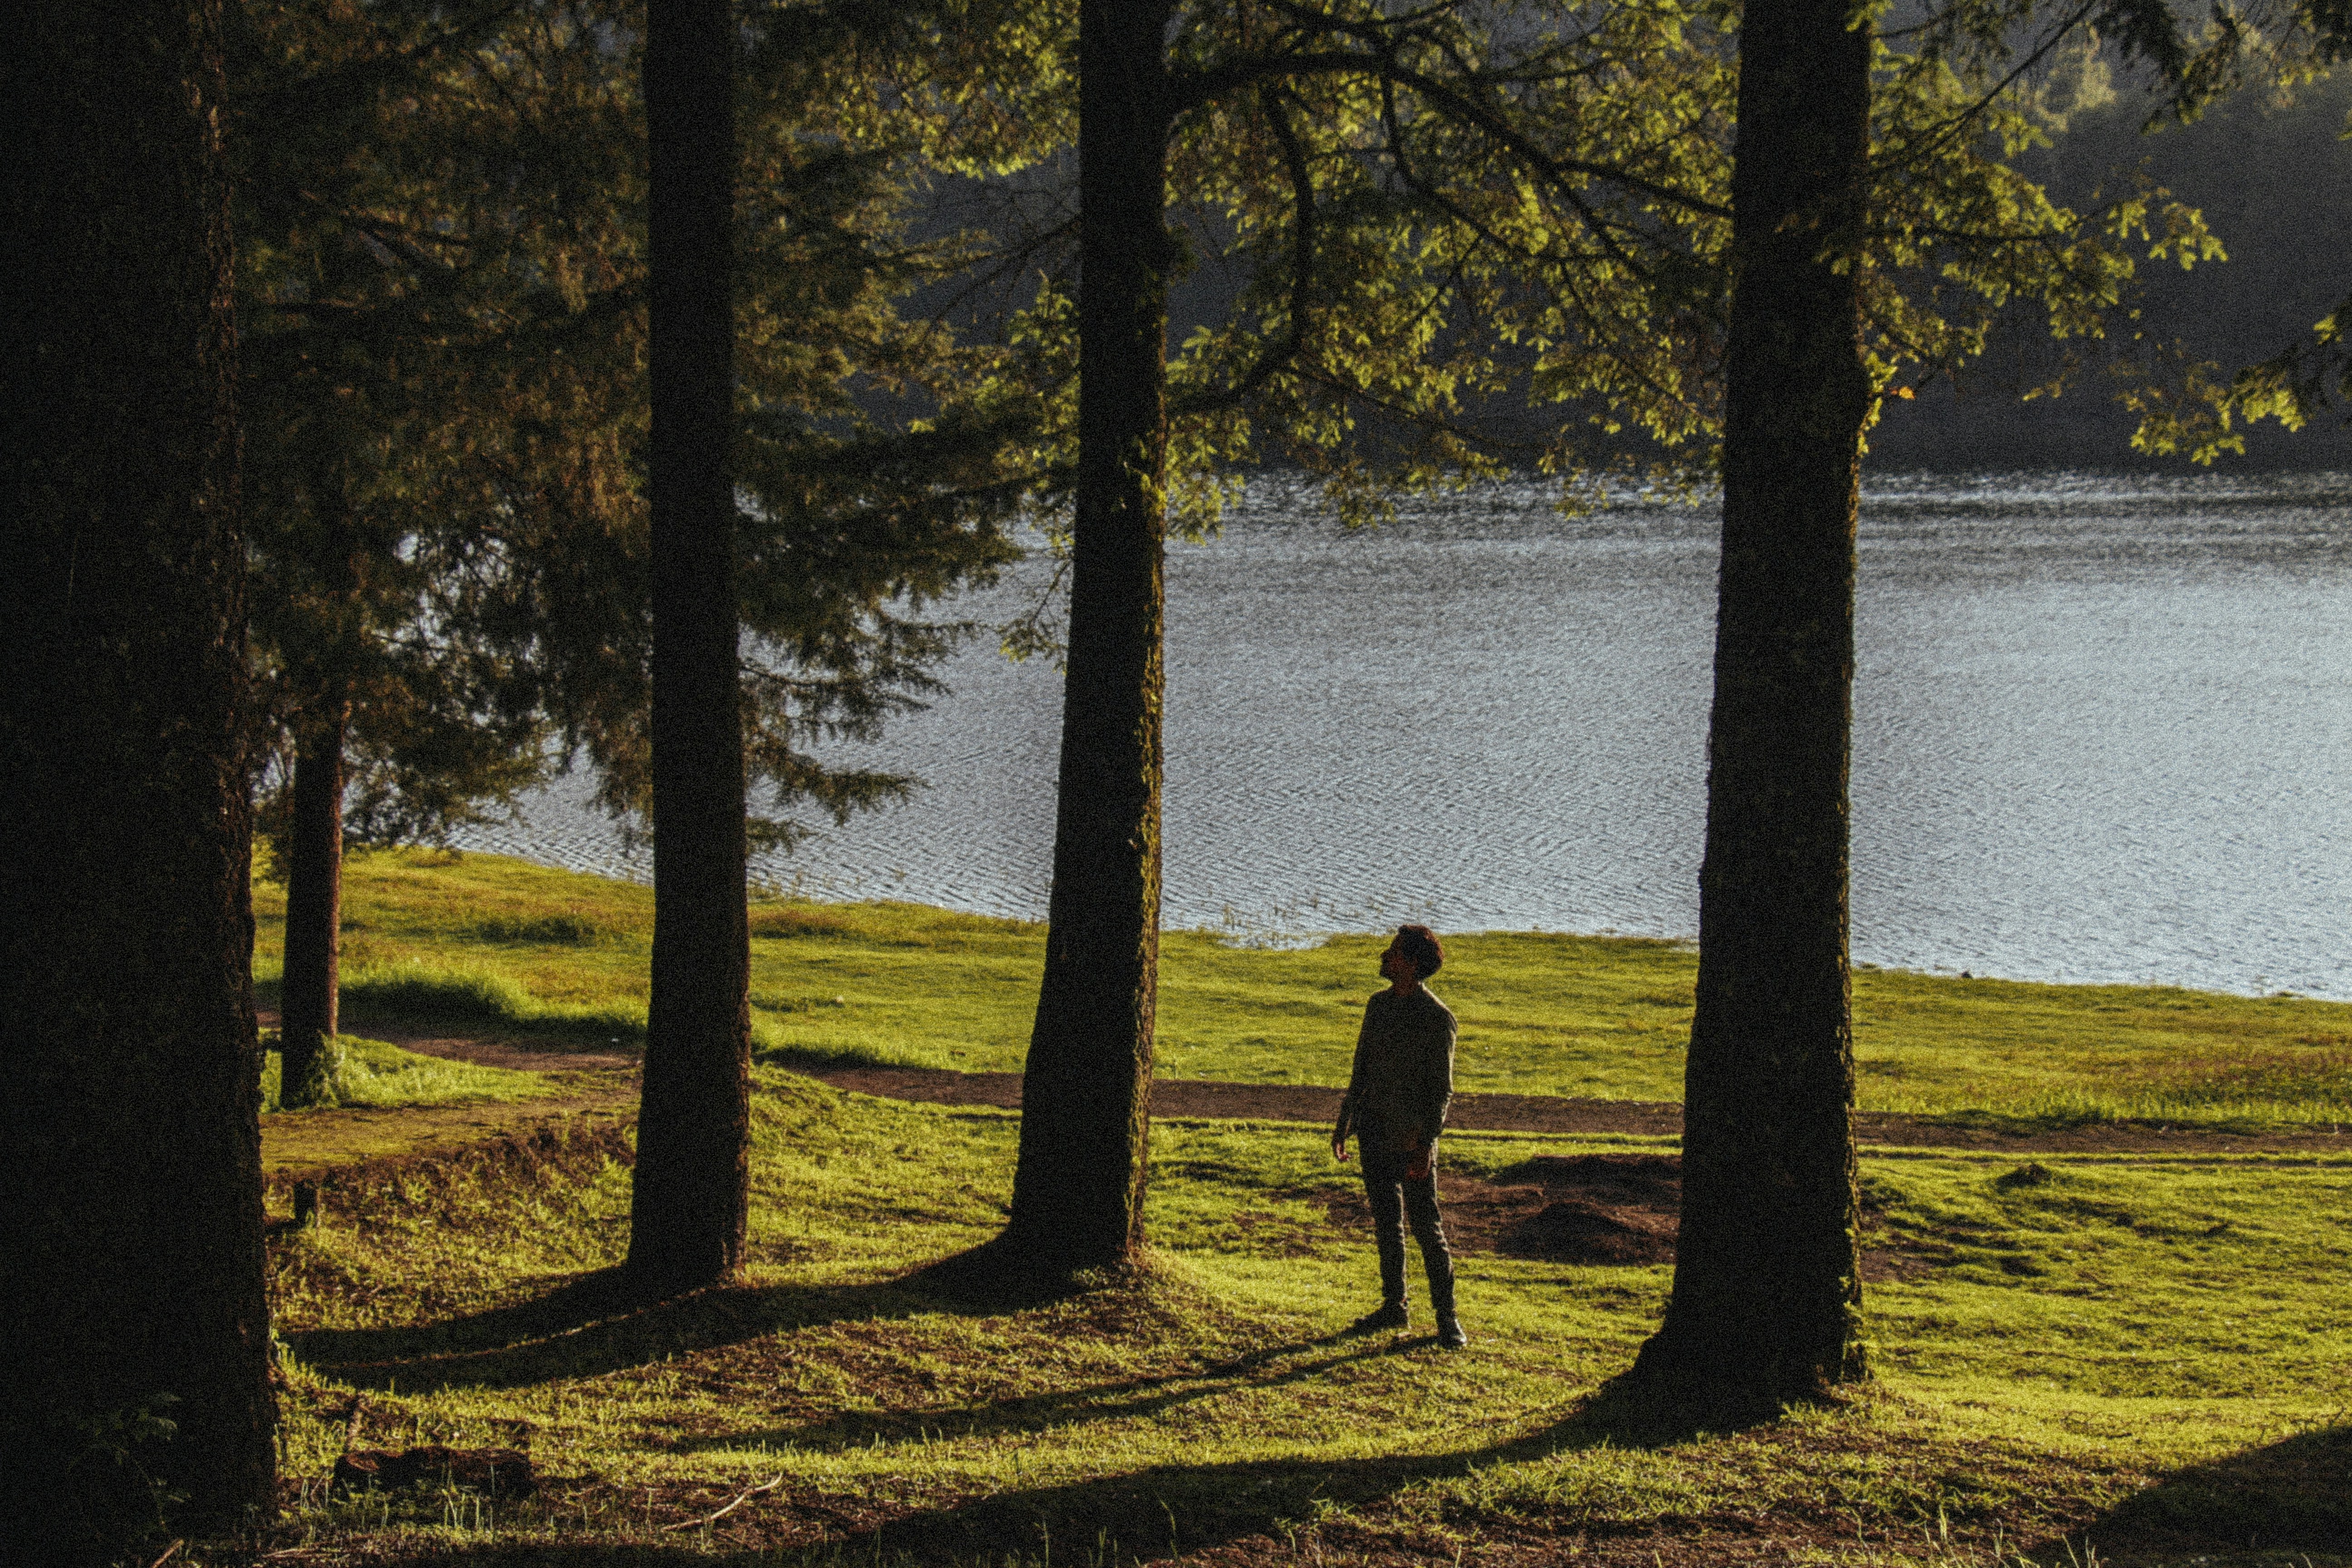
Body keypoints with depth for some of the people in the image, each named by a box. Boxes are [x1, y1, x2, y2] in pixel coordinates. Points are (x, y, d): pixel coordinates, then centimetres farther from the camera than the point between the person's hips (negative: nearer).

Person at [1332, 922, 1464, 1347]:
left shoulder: (1437, 1019, -10)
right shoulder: (1379, 1005, 10)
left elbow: (1442, 1090, -11)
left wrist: (1426, 1146, -17)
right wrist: (1343, 1125, 17)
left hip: (1412, 1140, -7)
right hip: (1374, 1134, 7)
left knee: (1426, 1227, -4)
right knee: (1387, 1224, 13)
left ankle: (1447, 1318, 2)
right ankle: (1394, 1308, 23)